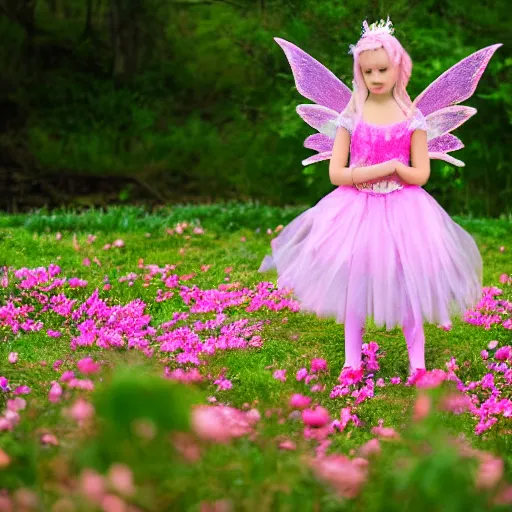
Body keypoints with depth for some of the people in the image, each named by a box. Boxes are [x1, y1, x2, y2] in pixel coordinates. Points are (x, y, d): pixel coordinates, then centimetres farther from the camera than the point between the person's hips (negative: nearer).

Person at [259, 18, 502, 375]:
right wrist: (386, 167, -16)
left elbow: (421, 174, -1)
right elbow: (336, 173, -8)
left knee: (408, 282, 3)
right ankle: (352, 363, 16)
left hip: (402, 212, 0)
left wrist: (395, 167, -19)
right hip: (357, 212, 1)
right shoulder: (351, 116, -2)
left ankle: (417, 363, 13)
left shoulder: (413, 117, -2)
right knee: (354, 281, 5)